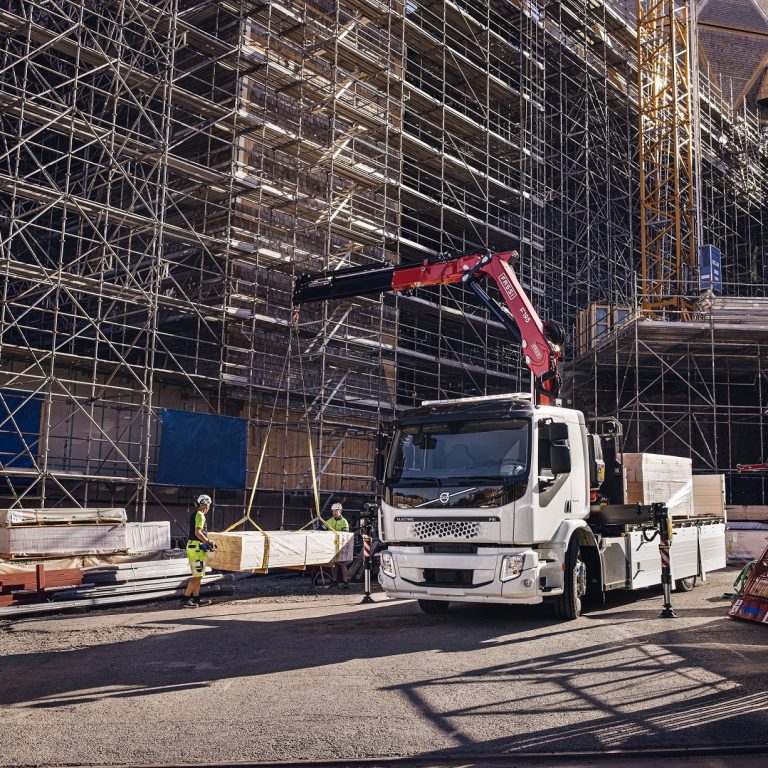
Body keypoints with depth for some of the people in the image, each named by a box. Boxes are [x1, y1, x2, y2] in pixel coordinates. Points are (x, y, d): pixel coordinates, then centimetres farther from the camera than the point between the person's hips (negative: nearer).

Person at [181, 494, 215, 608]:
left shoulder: (194, 514, 17)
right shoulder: (200, 515, -12)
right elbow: (198, 532, -22)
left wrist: (206, 542, 18)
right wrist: (208, 541, -14)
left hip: (192, 546, 10)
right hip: (197, 547, -10)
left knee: (198, 575, 15)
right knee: (197, 576, -6)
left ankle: (196, 599, 18)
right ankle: (185, 599, -5)